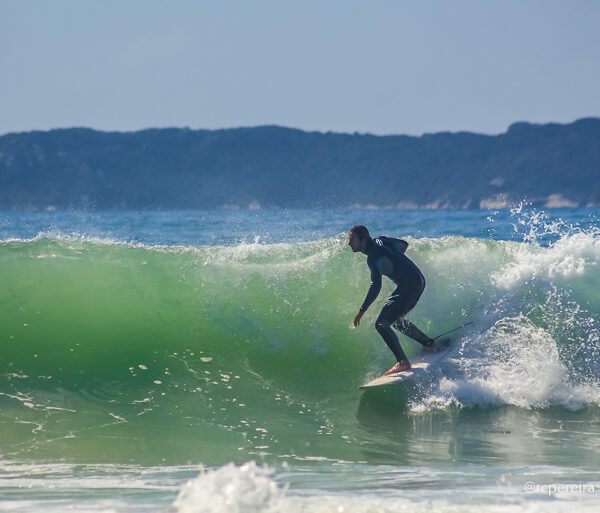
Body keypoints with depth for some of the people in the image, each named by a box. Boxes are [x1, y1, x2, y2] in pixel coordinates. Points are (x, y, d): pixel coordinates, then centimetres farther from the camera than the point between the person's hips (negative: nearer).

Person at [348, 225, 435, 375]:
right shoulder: (379, 240, 9)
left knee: (381, 324, -14)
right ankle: (429, 343, 34)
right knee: (396, 320, 28)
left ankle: (403, 362, -23)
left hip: (409, 286, -10)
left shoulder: (373, 258, -18)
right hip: (419, 280, 10)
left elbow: (376, 286, -27)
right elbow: (403, 244, 23)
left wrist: (362, 311, -25)